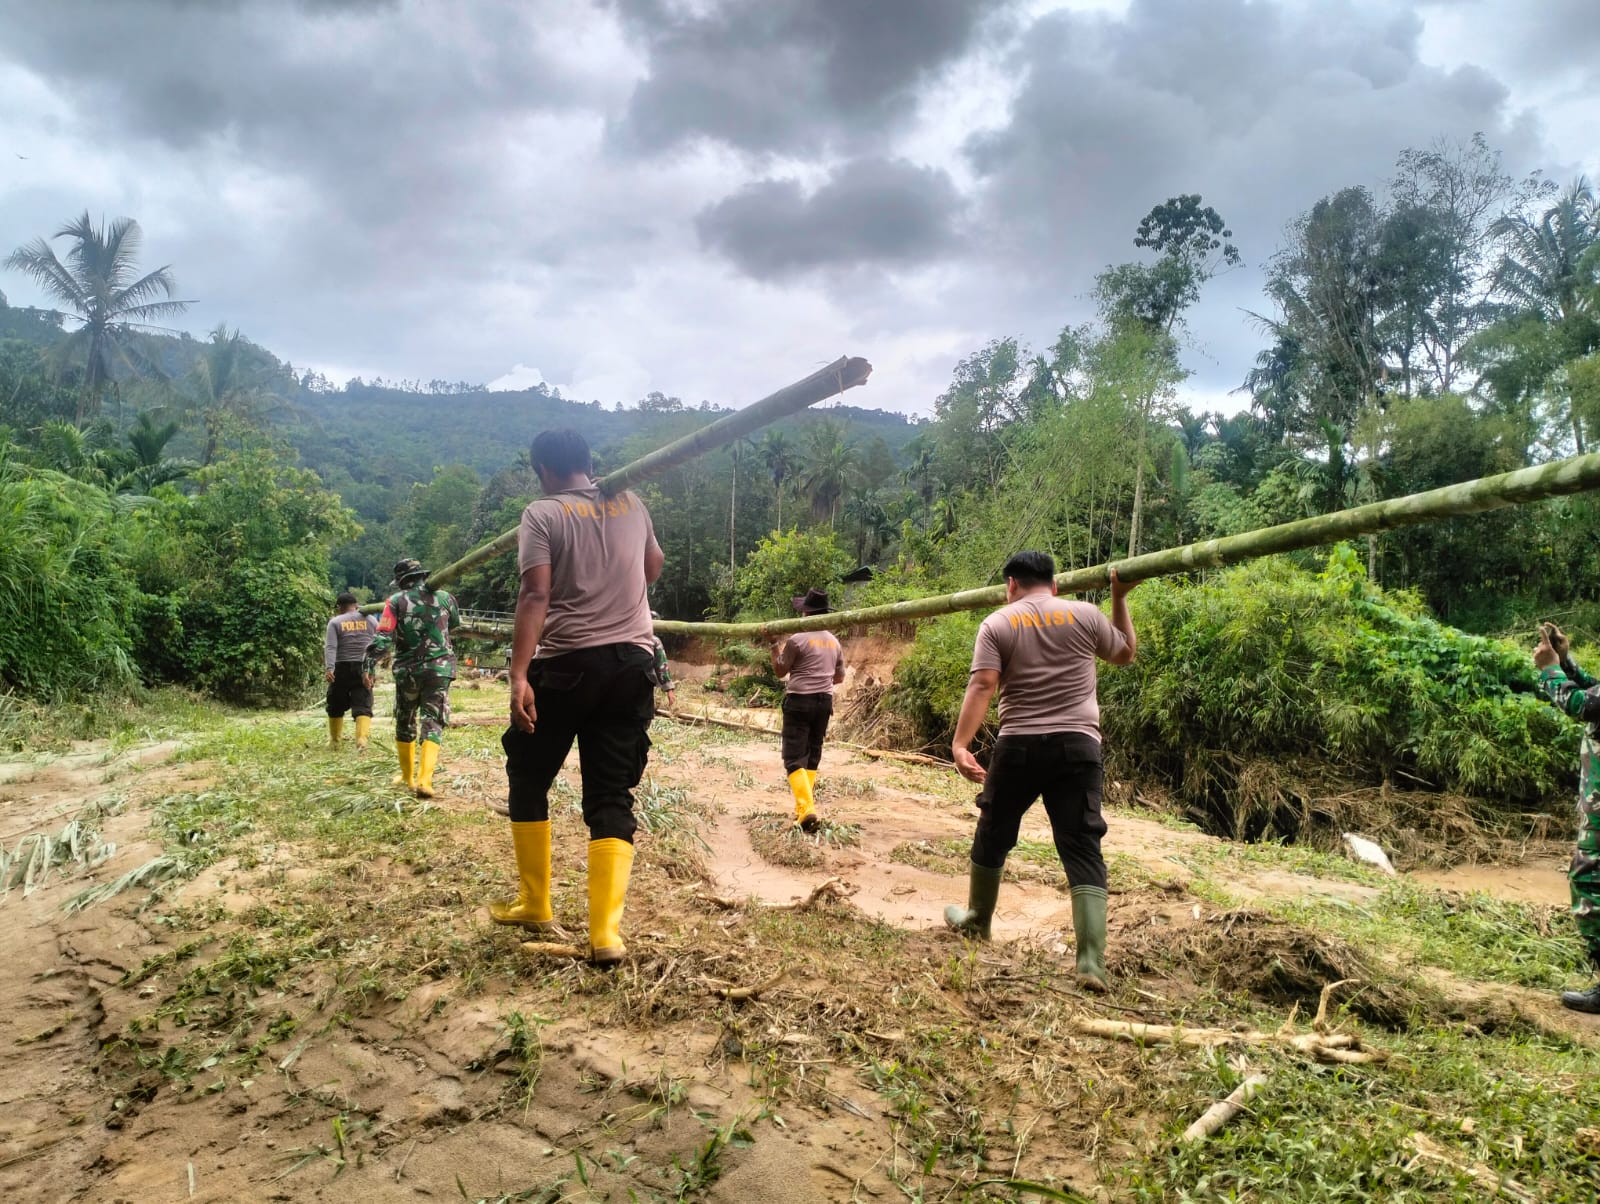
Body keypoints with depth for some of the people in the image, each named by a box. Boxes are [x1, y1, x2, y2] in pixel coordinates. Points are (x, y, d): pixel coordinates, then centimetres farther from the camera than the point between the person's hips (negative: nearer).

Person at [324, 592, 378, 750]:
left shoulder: (335, 622, 1)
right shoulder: (371, 620, 7)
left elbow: (330, 647, -10)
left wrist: (329, 668, -19)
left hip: (342, 668, -1)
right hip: (364, 669, 1)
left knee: (336, 706, 15)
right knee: (363, 706, -3)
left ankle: (334, 740, 26)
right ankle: (361, 739, -22)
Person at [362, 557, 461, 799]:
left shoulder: (396, 601, -4)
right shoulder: (444, 598, 3)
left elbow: (383, 636, -13)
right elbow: (456, 623, 22)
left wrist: (368, 665, -12)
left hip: (407, 671, 0)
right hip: (439, 668, 0)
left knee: (405, 723, 18)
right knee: (432, 723, -1)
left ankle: (407, 777, 29)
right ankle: (424, 780, -17)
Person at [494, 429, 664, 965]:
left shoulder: (543, 512, -4)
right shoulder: (631, 504, 11)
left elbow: (535, 596, -17)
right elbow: (654, 568, 28)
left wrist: (519, 674, -22)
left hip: (565, 664, -4)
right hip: (631, 664, 4)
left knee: (528, 779, 17)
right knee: (611, 796, 5)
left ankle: (535, 906, 25)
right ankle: (606, 932, -4)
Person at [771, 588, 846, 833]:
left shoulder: (797, 639, -11)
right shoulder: (834, 641, 9)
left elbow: (780, 671, -1)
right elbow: (839, 677, 17)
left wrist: (775, 649, 11)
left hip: (799, 701, -6)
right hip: (824, 701, 6)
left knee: (794, 757, -7)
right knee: (812, 755, 16)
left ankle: (807, 809, -22)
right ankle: (804, 805, 20)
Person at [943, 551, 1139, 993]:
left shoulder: (998, 623, 1)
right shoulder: (1085, 616, 5)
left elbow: (982, 685, -11)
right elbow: (1126, 653, 21)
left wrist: (960, 744, -16)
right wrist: (1119, 598, 28)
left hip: (1019, 746, 0)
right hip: (1077, 746, 1)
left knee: (993, 835, 20)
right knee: (1082, 849, 1)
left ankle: (976, 921, 38)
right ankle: (1091, 961, -9)